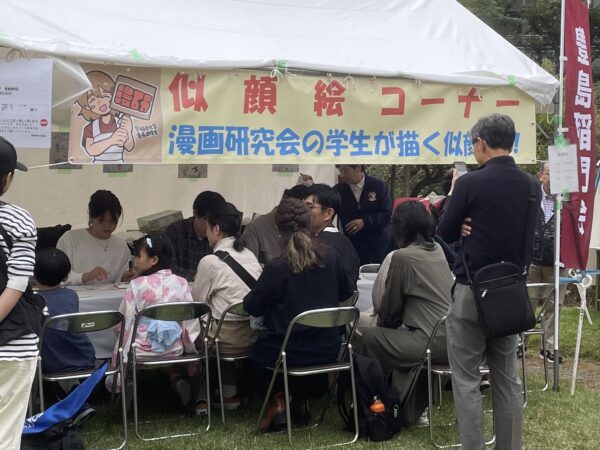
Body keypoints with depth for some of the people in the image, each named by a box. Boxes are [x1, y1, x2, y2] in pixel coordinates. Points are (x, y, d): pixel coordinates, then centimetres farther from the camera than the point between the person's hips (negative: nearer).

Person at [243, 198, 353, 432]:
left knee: (260, 349, 30)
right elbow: (346, 293, 12)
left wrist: (273, 296, 14)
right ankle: (300, 401, 32)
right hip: (327, 349, 3)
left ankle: (279, 400, 16)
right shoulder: (331, 257, -6)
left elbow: (252, 307, -6)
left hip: (288, 353, -3)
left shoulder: (275, 267, -19)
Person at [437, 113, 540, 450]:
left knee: (466, 380, 2)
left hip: (473, 290, -5)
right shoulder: (530, 186, 3)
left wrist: (453, 194, 9)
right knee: (507, 378, 12)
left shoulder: (471, 183, -14)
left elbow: (445, 234, -3)